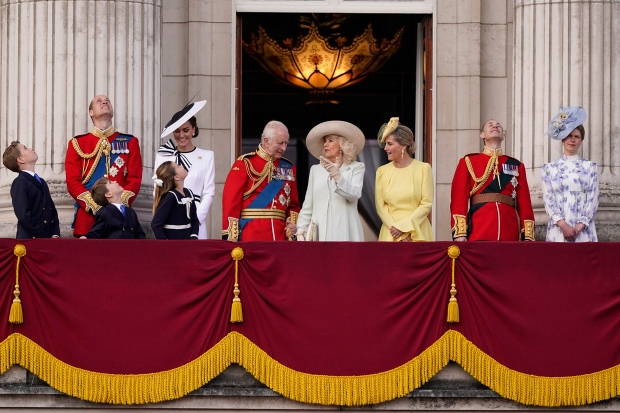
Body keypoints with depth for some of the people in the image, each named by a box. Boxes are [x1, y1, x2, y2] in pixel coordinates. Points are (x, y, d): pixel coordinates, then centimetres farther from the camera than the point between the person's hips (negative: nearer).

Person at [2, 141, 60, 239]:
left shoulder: (41, 182, 20)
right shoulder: (19, 183, -7)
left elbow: (52, 210, 17)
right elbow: (23, 215, -16)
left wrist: (55, 234, 1)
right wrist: (43, 237, -15)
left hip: (49, 238, 7)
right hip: (31, 240, -7)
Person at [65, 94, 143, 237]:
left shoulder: (130, 142, 14)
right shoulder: (77, 143, 12)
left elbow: (135, 179, 5)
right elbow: (73, 181, 2)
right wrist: (95, 207, -13)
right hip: (88, 216, -1)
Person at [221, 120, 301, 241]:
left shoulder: (288, 168, 13)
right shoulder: (245, 164, -1)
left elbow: (293, 205, 15)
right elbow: (231, 201, -6)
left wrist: (292, 235, 0)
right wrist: (231, 238, -13)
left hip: (279, 235, 4)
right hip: (250, 236, -4)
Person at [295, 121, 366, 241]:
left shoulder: (357, 168, 9)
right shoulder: (316, 170, 19)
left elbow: (354, 195, -9)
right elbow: (307, 207, 16)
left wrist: (336, 175, -21)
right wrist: (300, 231, 4)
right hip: (318, 233, 3)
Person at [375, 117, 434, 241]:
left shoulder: (423, 169, -1)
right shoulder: (382, 171, 8)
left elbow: (426, 204, -5)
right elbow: (380, 206, 3)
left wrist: (403, 226, -12)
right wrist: (394, 228, -11)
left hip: (417, 233, -2)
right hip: (390, 234, 2)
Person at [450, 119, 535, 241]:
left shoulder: (516, 166, 18)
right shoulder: (468, 162, 11)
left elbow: (524, 202, 11)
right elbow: (459, 198, 2)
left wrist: (527, 236, 0)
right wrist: (460, 233, -10)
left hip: (510, 235, 2)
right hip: (479, 235, -2)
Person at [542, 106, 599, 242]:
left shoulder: (590, 167, 10)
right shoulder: (549, 169, 9)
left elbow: (593, 199, 3)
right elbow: (548, 199, 1)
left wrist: (579, 226, -10)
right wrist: (563, 225, -13)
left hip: (583, 230, 0)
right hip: (558, 229, 0)